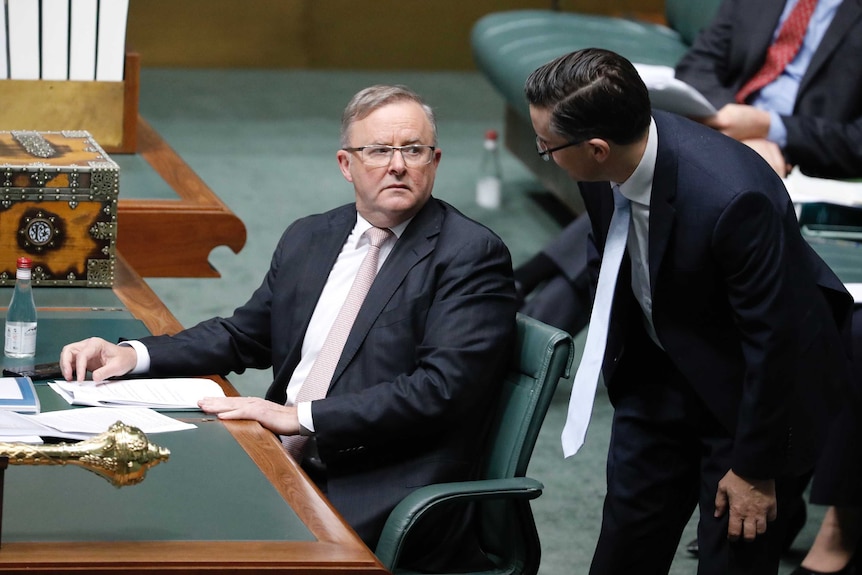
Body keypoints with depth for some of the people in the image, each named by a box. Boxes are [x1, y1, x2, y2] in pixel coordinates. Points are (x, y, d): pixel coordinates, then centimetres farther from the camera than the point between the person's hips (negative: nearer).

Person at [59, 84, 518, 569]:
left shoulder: (472, 255, -6)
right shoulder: (309, 238, 16)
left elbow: (440, 388, -16)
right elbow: (245, 335, 27)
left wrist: (302, 417, -19)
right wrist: (132, 355, 11)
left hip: (384, 491, -6)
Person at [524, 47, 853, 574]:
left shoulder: (731, 198, -39)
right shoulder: (605, 167, -17)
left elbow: (773, 338, -27)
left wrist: (755, 467, -18)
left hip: (748, 389, -6)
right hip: (658, 372, 6)